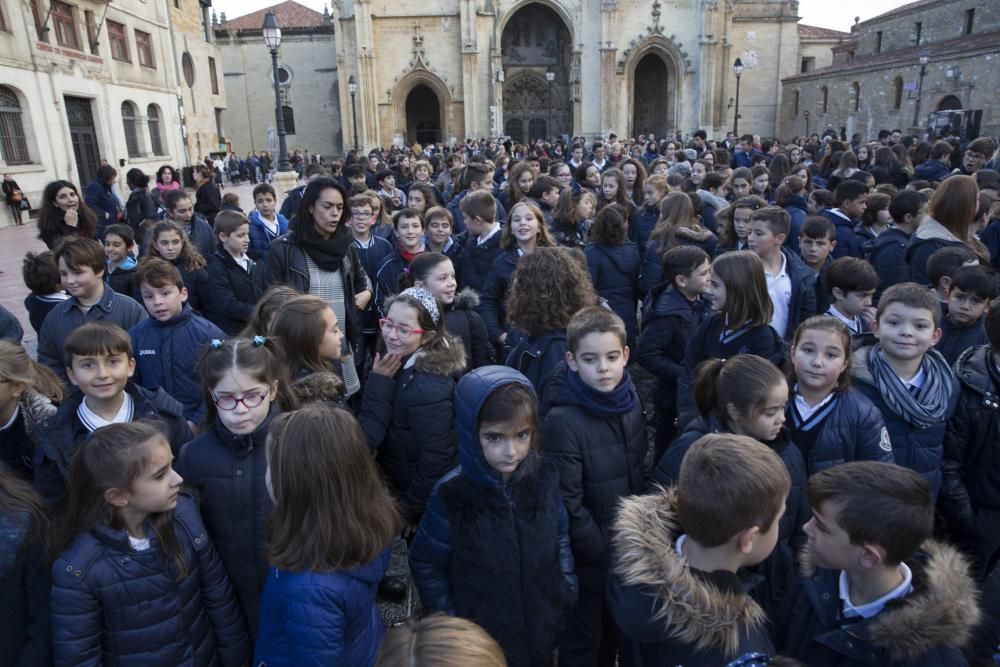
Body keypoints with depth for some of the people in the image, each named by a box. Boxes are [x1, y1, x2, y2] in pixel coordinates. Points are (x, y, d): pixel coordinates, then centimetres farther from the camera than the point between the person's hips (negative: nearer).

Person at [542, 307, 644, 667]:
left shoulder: (631, 401, -5)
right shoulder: (563, 421, -25)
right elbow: (567, 505, -22)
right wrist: (603, 551, -16)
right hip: (587, 559, -6)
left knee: (615, 634, 25)